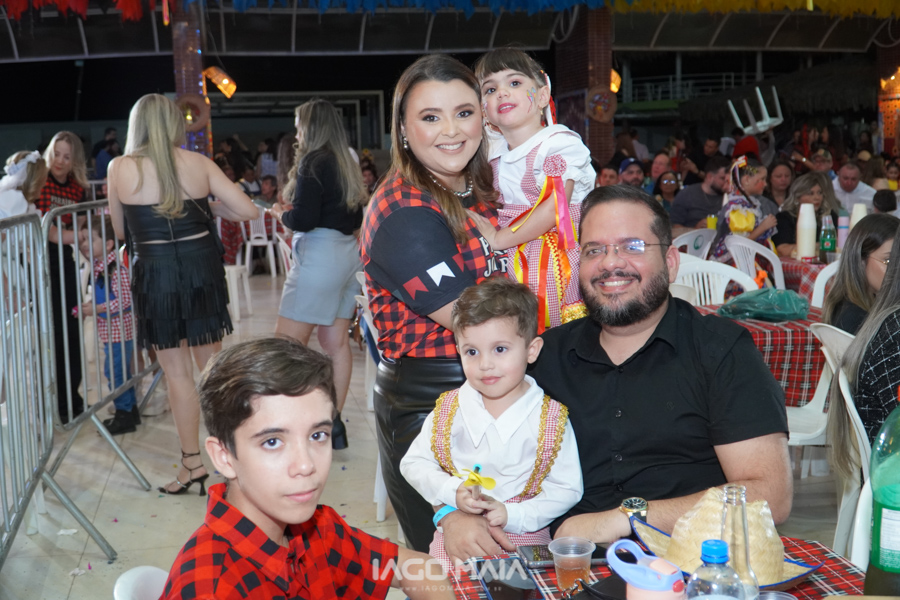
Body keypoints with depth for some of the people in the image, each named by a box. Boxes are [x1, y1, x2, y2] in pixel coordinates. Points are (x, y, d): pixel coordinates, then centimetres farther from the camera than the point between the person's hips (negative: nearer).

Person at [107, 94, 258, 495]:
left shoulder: (120, 169, -4)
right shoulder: (198, 163, -1)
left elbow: (120, 231, 8)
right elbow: (248, 211, -3)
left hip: (155, 274, -2)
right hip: (202, 266, 2)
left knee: (177, 372, 7)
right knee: (211, 364, 16)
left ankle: (192, 462, 13)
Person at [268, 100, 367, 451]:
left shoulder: (312, 163, -10)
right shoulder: (346, 164, 14)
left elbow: (303, 219, -16)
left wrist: (280, 214, 2)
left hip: (320, 256, -9)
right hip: (348, 253, 9)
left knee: (287, 343, -4)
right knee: (335, 341, 9)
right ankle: (334, 424, 13)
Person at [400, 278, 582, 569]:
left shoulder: (551, 418, -5)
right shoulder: (448, 409, 1)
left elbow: (567, 489, -3)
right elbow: (413, 463, 6)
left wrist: (513, 515, -15)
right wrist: (453, 491, -12)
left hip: (524, 536, -1)